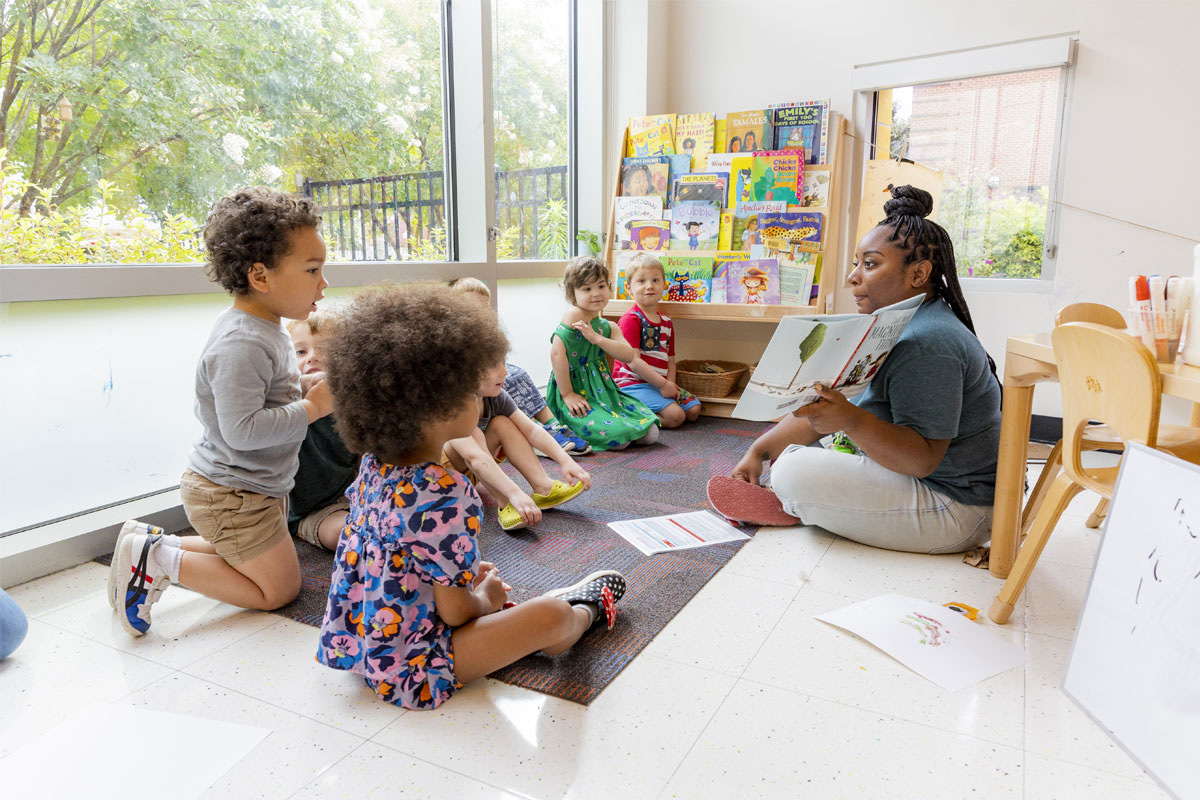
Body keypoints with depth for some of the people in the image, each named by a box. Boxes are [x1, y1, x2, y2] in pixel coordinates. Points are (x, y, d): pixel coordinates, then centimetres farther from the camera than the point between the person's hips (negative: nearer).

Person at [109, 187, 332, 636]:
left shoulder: (263, 331, 5)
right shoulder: (242, 345, -28)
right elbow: (241, 428, -34)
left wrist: (308, 391, 5)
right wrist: (312, 407, -26)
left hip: (249, 488, 10)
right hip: (233, 497, -10)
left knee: (256, 558, 29)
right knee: (279, 588, 4)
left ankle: (154, 544, 22)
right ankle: (159, 560, 3)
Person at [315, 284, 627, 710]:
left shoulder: (374, 465, -5)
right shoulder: (445, 496, -31)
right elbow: (457, 612, -21)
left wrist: (464, 575, 15)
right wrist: (486, 597, 0)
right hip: (408, 669, -9)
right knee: (552, 617, -11)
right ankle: (583, 614, 21)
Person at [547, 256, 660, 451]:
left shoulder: (607, 326, 10)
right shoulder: (573, 317, -11)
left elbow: (629, 356, -7)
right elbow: (557, 353, -21)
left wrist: (596, 338, -20)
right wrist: (567, 394, -19)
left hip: (604, 392, 7)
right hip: (577, 394, -7)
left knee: (650, 434, -1)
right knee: (618, 439, -23)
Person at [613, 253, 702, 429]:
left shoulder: (667, 322, 14)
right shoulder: (631, 319, -12)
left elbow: (670, 359, 15)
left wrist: (670, 384, -5)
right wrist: (663, 384, -18)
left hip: (660, 384, 9)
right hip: (632, 382, -9)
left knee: (693, 410, -2)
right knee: (675, 416, -22)